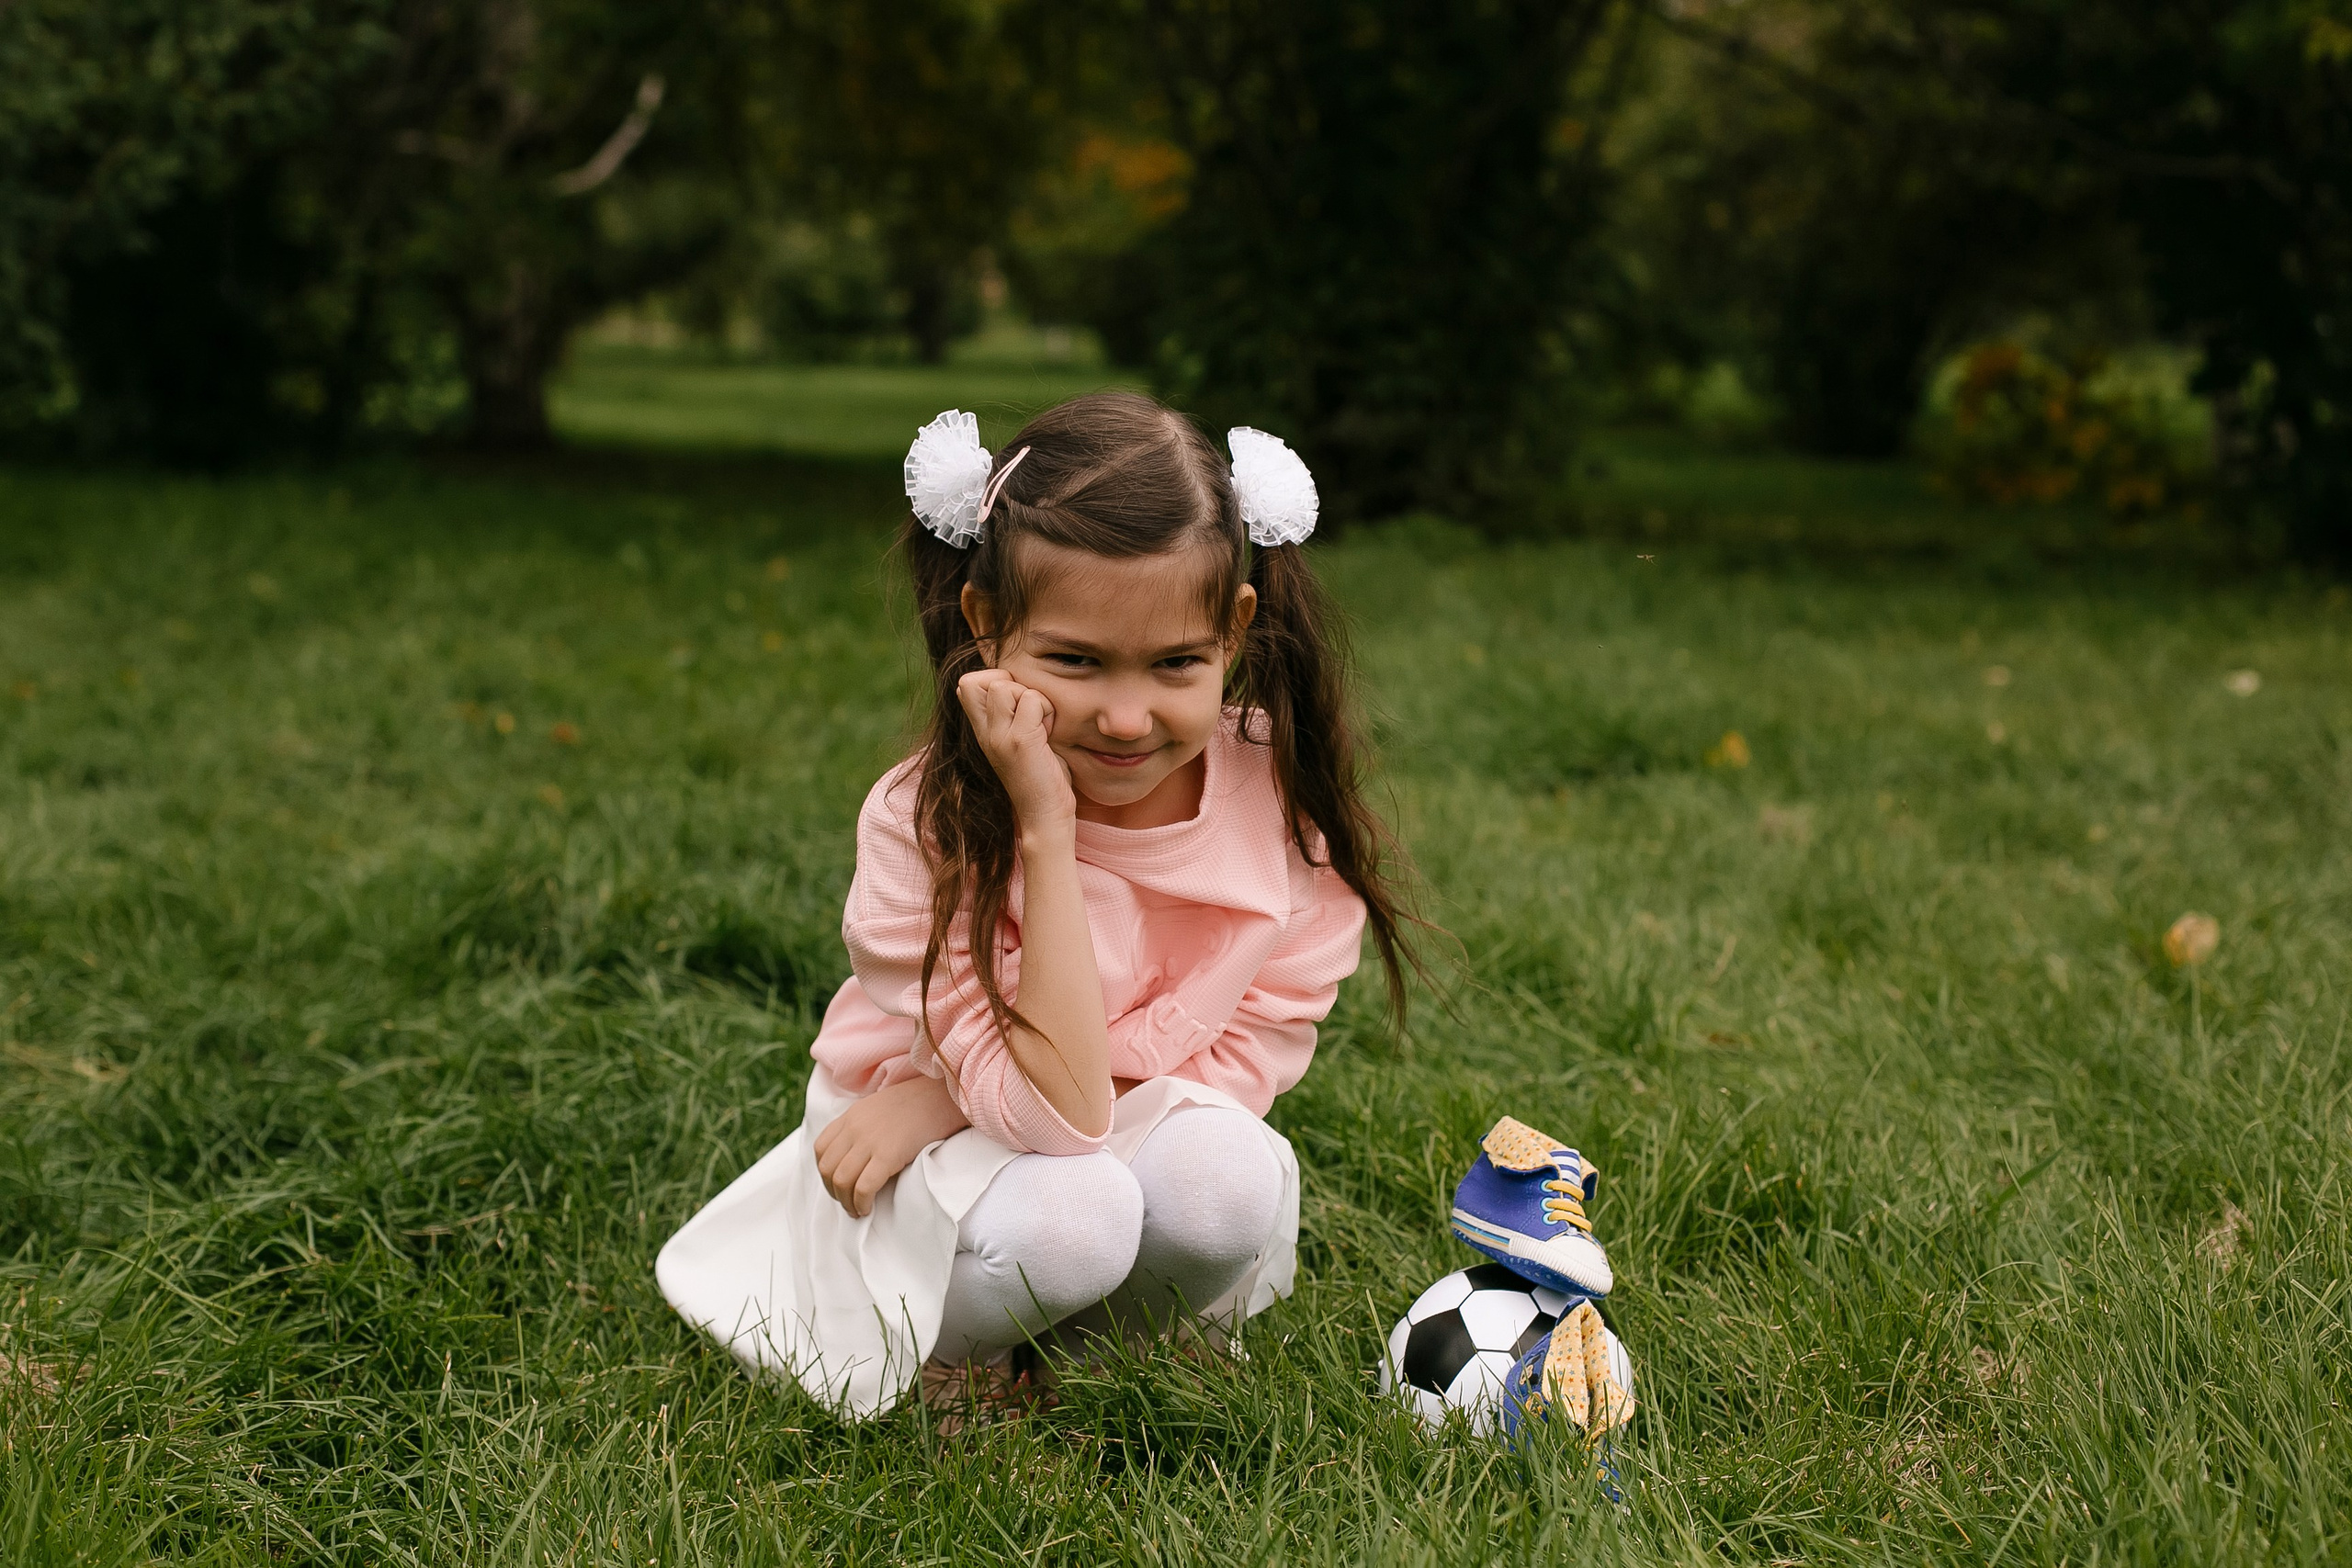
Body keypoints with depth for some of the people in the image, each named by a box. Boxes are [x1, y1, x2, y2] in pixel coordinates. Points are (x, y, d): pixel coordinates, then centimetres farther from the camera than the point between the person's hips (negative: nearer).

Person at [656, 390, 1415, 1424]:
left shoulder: (1290, 799, -17)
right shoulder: (927, 822, -24)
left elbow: (1244, 1067, -15)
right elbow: (1059, 1112, -30)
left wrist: (948, 1096, -22)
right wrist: (1044, 829, -36)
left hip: (1160, 1136, 3)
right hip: (944, 1178, -2)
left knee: (1226, 1173, -31)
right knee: (1065, 1210, -34)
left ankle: (1110, 1347, 1)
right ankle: (952, 1368, -1)